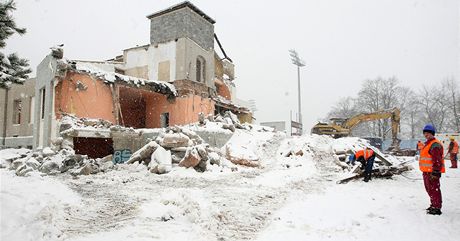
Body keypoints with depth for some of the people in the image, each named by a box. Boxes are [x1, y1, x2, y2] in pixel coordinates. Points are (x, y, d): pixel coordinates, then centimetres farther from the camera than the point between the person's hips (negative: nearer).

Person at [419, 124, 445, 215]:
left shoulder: (435, 144, -16)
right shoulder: (428, 144, 17)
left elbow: (437, 160, -22)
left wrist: (435, 172, -24)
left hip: (432, 172, -11)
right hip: (427, 171, 11)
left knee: (434, 190, -4)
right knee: (429, 189, 19)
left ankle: (437, 208, 3)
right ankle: (433, 205, 31)